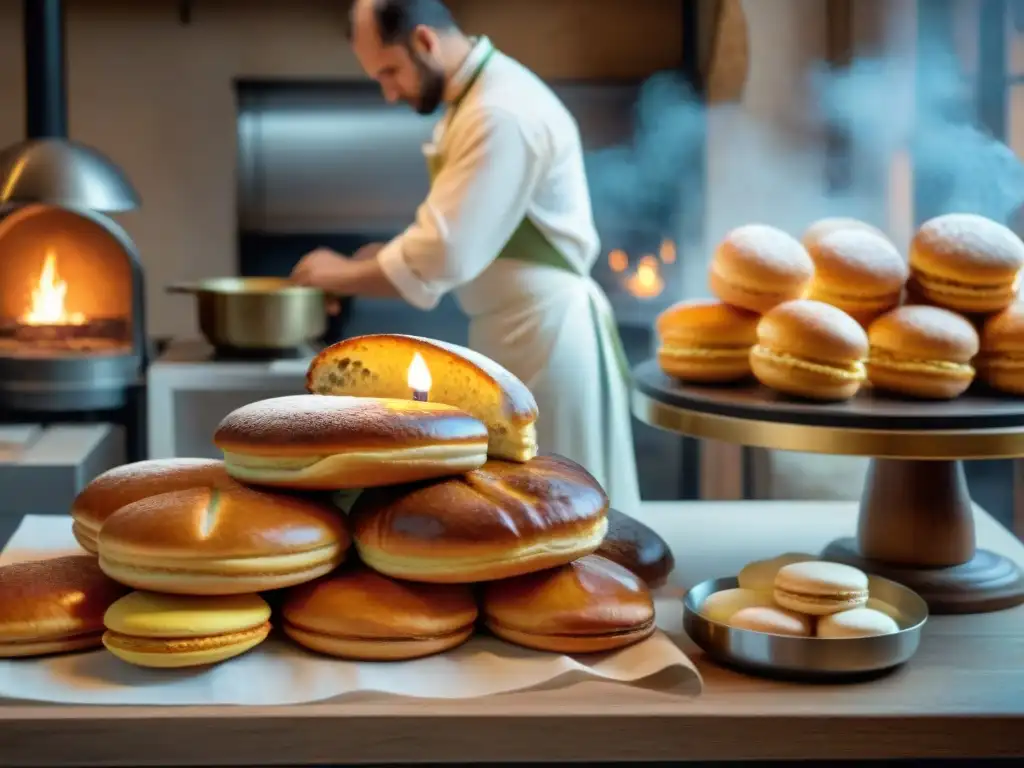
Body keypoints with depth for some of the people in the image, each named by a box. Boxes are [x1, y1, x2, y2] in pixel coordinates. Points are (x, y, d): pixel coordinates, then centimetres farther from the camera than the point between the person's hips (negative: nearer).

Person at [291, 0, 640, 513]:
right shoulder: (474, 97, 11)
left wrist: (343, 275, -11)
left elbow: (446, 256, -24)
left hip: (546, 335, -10)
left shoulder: (502, 113, -22)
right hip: (517, 333, 10)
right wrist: (390, 259, 3)